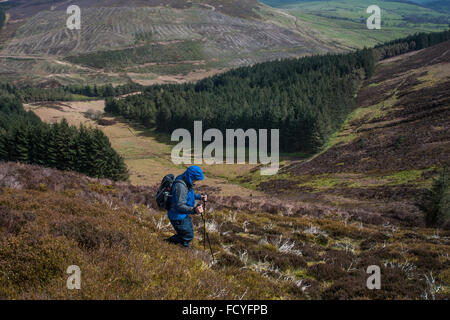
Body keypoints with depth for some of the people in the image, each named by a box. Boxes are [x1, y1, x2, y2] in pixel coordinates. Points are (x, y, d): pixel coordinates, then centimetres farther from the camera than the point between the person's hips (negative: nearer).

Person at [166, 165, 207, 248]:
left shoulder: (187, 182, 2)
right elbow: (180, 206, -34)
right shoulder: (180, 186, -30)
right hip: (178, 217, -10)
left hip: (184, 215, 10)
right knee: (188, 236, 0)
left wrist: (199, 197, 10)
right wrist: (194, 210, -47)